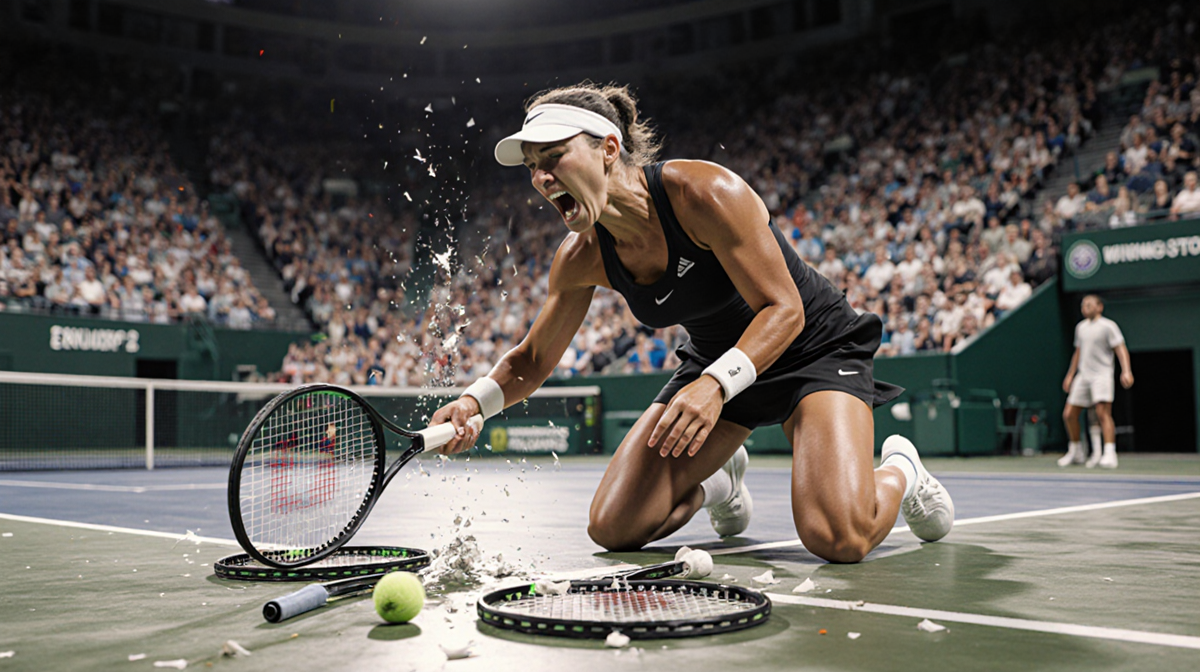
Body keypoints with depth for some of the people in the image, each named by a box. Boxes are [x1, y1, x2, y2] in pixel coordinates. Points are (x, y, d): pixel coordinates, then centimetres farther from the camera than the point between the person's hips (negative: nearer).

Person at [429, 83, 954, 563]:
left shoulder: (704, 192, -29)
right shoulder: (581, 257, -12)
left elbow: (783, 310, -27)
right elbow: (531, 359, 0)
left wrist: (715, 385, -44)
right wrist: (474, 401, -20)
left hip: (814, 350, -5)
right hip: (715, 361, 5)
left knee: (839, 539, -26)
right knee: (612, 529, -5)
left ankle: (899, 470, 10)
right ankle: (717, 483, 26)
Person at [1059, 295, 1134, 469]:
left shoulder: (1108, 326, -4)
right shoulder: (1080, 327, 17)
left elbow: (1121, 350, -11)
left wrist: (1126, 371, -25)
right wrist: (1070, 375, 25)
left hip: (1101, 375, -7)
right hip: (1083, 376, 7)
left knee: (1102, 413, -20)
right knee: (1069, 414, 3)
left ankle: (1109, 454, -23)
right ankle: (1076, 452, 19)